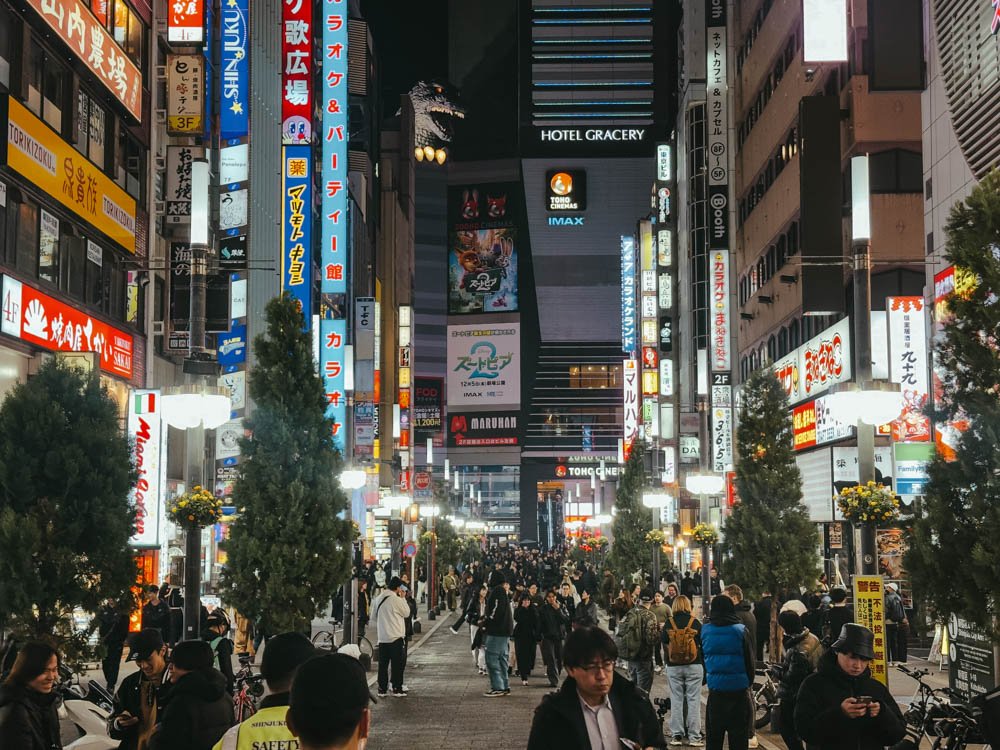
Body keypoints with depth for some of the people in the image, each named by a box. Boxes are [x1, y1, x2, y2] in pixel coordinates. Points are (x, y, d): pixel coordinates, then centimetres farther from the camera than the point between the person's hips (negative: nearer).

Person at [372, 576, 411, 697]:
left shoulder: (378, 599, 4)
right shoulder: (397, 600, -15)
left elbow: (373, 615, 12)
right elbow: (407, 613, -3)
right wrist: (403, 598, 2)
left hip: (382, 637, 5)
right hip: (396, 637, -5)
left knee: (383, 664, 9)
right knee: (397, 664, 3)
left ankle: (382, 689, 10)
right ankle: (397, 689, 3)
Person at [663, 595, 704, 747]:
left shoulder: (668, 624, -1)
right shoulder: (695, 622, -4)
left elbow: (665, 646, 4)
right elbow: (702, 644, 2)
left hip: (673, 667, 1)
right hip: (694, 666, -1)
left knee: (676, 700, 8)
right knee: (693, 700, 3)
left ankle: (676, 735, 10)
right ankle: (694, 736, 2)